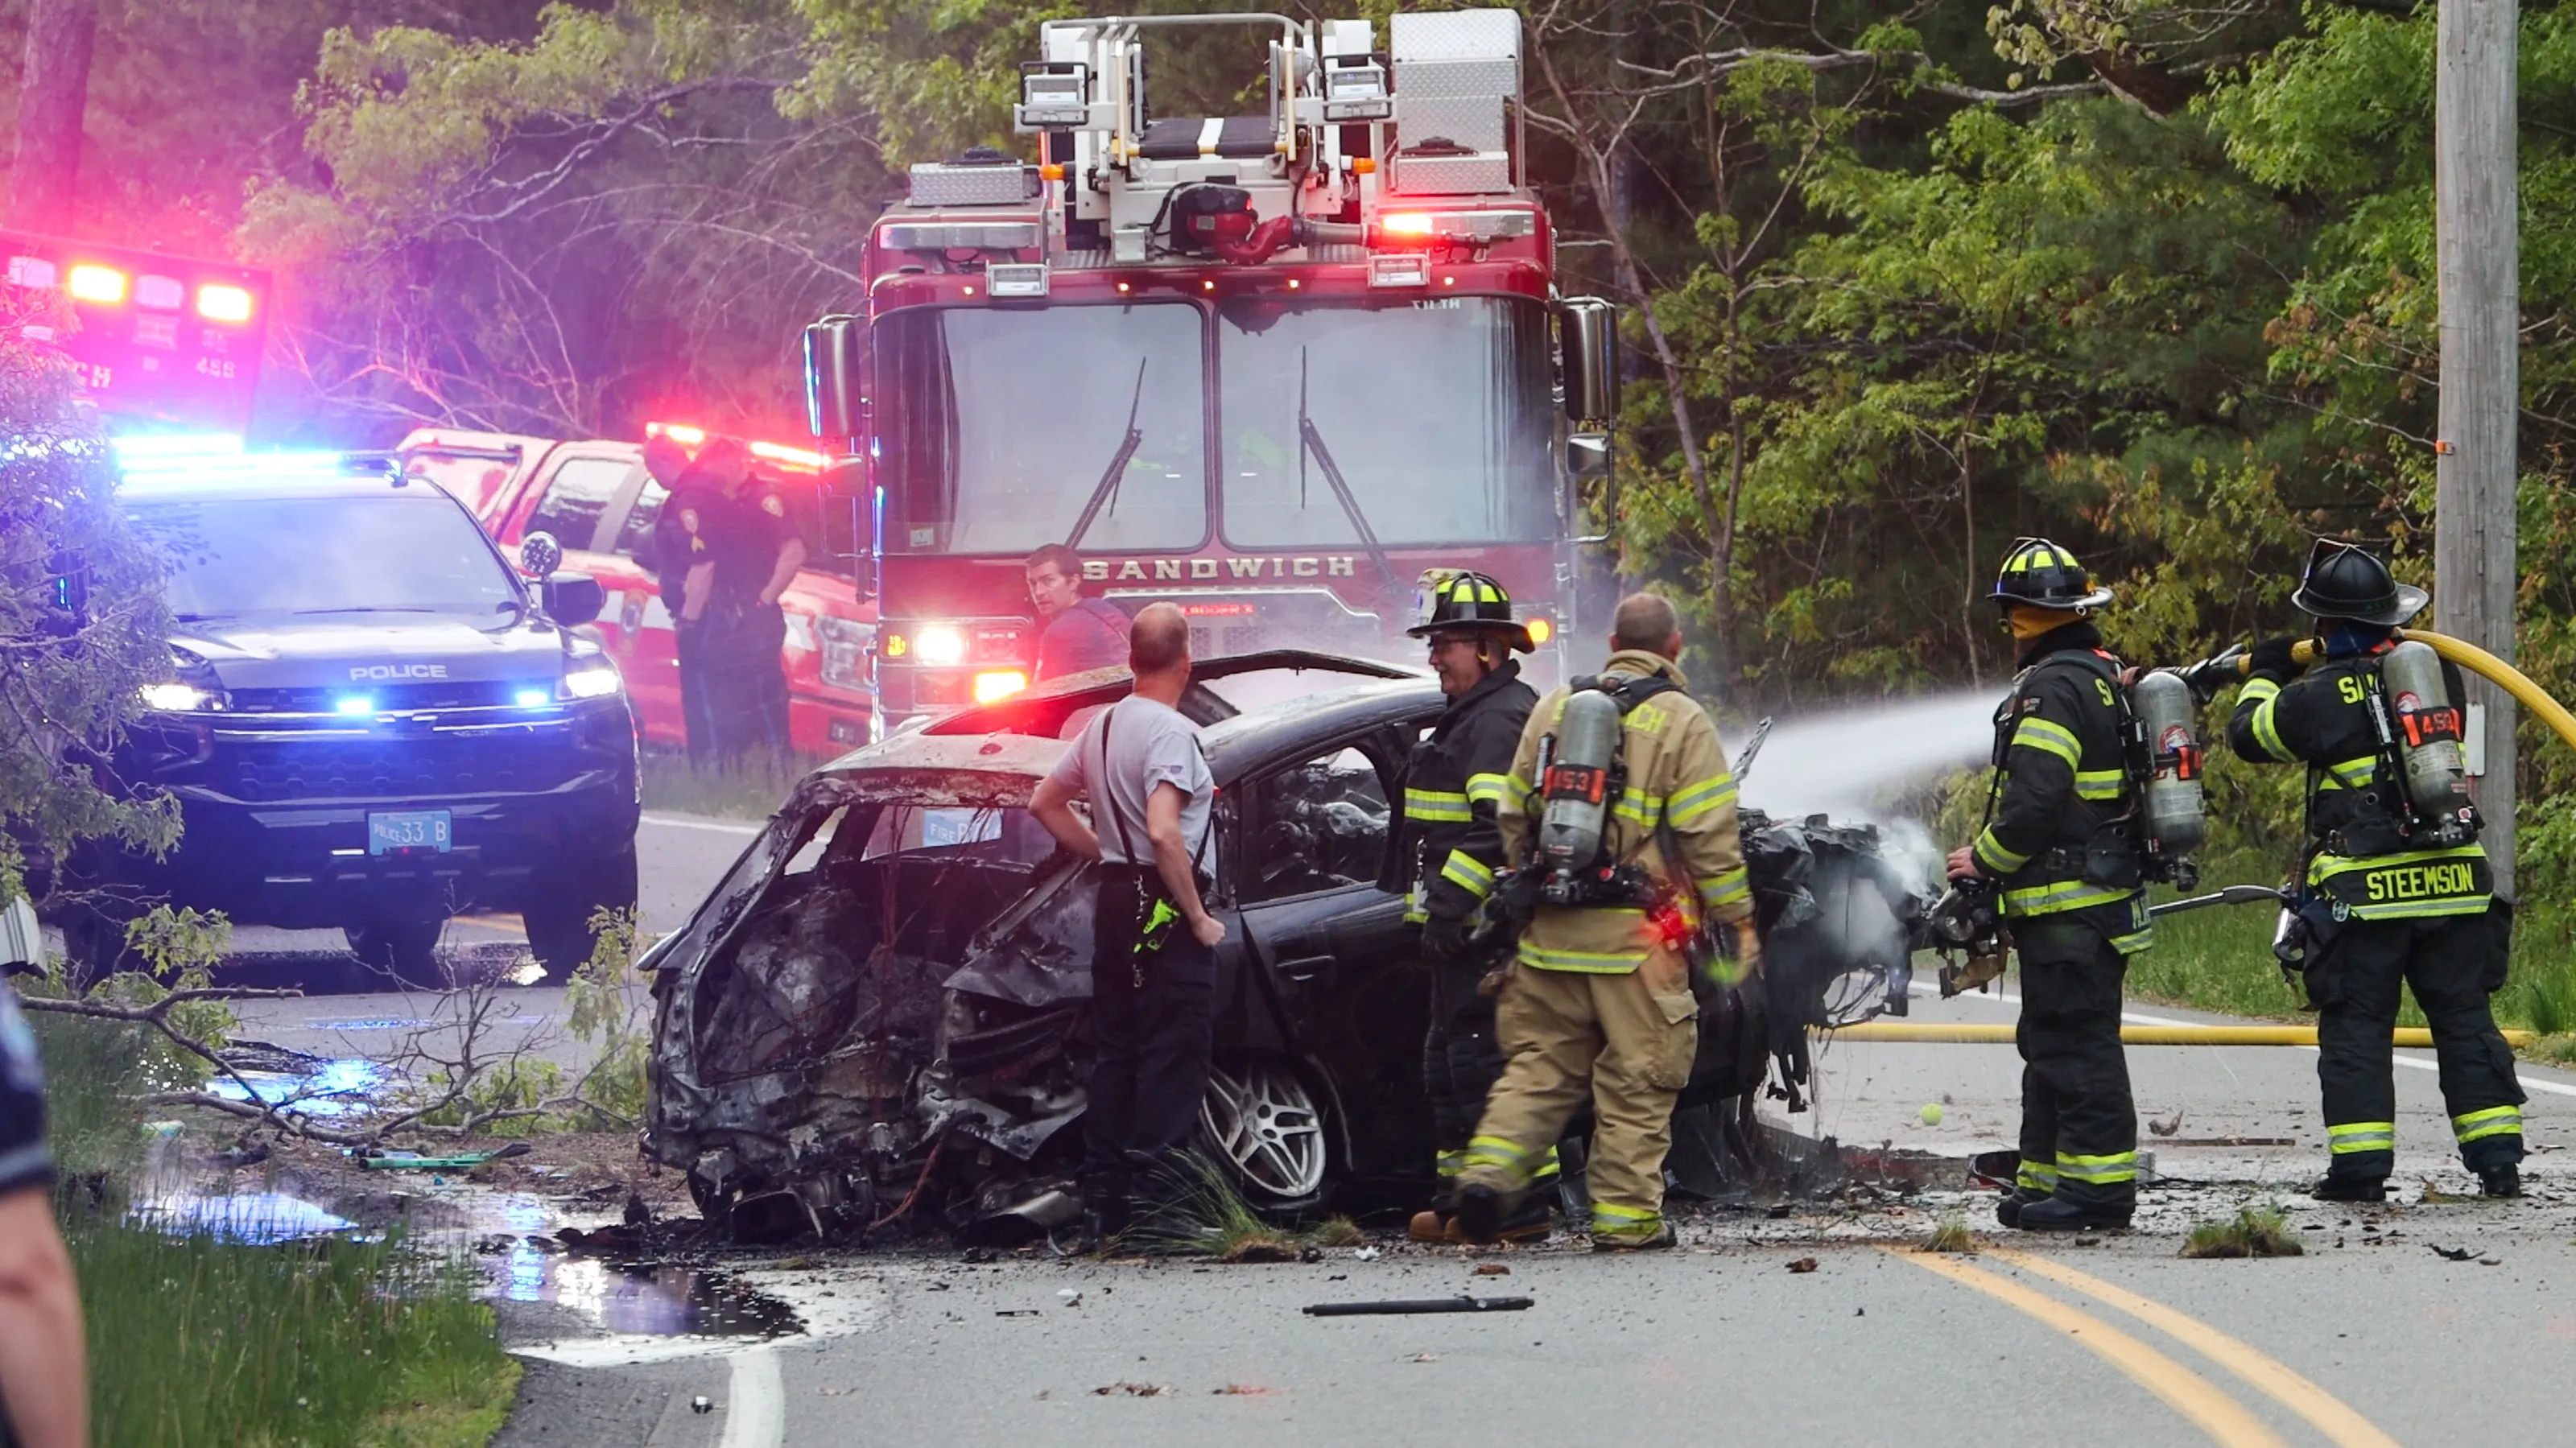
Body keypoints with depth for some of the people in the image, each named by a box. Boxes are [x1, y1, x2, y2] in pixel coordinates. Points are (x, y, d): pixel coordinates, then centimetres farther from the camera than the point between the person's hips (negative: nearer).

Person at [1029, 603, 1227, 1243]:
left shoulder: (1103, 726, 11)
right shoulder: (1171, 732, -16)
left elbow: (1046, 803, 22)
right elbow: (1164, 833, -26)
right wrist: (1199, 918, -18)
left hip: (1114, 900, 9)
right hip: (1163, 910, -9)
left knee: (1117, 1052, 13)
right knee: (1174, 1056, -6)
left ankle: (1101, 1202, 14)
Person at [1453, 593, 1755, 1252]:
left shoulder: (1552, 710, 10)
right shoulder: (1681, 722, -5)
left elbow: (1513, 818, 15)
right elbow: (1710, 837, -8)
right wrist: (1738, 924, -1)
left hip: (1553, 928, 4)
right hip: (1638, 936, -4)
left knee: (1540, 1065, 12)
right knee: (1636, 1080, 2)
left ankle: (1491, 1168, -7)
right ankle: (1625, 1215, 4)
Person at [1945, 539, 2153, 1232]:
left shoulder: (2052, 689, -16)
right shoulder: (2105, 678, 16)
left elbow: (2033, 802, -23)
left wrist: (1982, 859, -8)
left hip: (2065, 903, -10)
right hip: (2105, 890, 10)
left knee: (2074, 1042, -9)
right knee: (2050, 1044, 15)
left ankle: (2100, 1183, -9)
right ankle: (2046, 1180, 20)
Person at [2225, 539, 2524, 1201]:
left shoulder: (2319, 697, -8)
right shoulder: (2438, 672, 6)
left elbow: (2249, 734, 7)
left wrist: (2264, 676, 27)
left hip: (2364, 894, -4)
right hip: (2452, 884, 4)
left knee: (2355, 1028, 3)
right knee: (2465, 1021, 9)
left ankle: (2360, 1167, 0)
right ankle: (2497, 1157, 5)